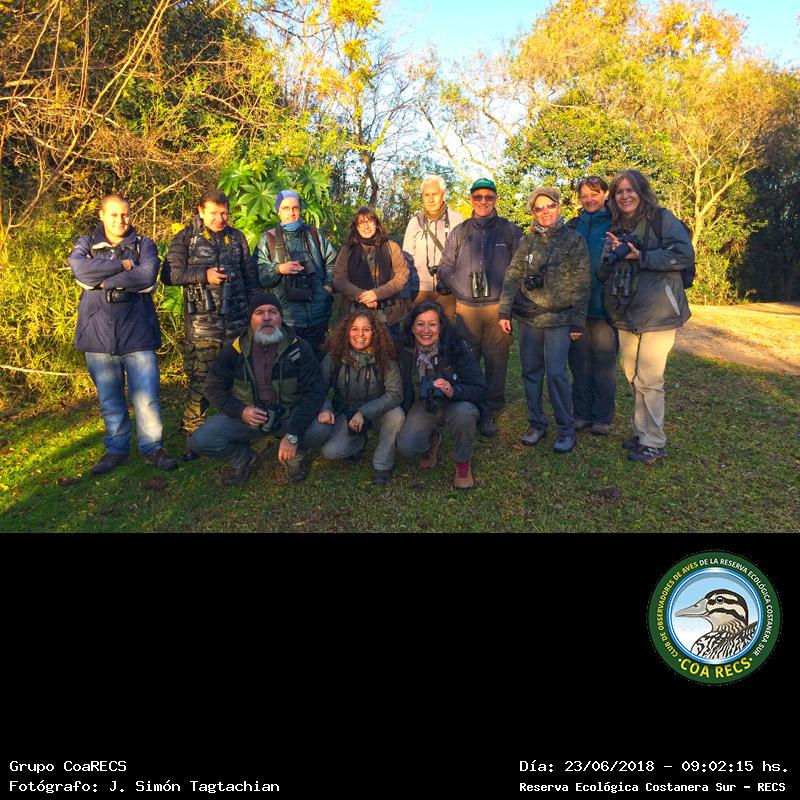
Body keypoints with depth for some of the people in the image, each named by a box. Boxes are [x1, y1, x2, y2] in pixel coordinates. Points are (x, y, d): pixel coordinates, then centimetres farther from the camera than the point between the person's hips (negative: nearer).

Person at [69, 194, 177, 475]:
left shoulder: (144, 245, 8)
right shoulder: (86, 245, 12)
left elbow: (147, 277, -12)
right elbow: (81, 269, -11)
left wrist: (103, 280, -8)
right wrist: (123, 266, -9)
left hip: (137, 335, -2)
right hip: (99, 335, 2)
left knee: (146, 397, -2)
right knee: (109, 399, 11)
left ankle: (152, 447, 13)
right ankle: (116, 449, 24)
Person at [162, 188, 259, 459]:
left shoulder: (237, 237, 13)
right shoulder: (186, 238, 4)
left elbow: (249, 277, 16)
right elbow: (169, 274, -2)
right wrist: (203, 275, -14)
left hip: (237, 323, 3)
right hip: (201, 324, -3)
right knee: (200, 382, -3)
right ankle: (192, 436, 10)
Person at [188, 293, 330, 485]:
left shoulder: (299, 348, -11)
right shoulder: (235, 349, -5)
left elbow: (314, 392, -16)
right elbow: (214, 387, 2)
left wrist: (293, 435, -27)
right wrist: (240, 411, -18)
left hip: (289, 415, -1)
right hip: (246, 416, 2)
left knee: (321, 431, -30)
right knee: (200, 441, -19)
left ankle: (295, 454, 6)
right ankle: (243, 457, 13)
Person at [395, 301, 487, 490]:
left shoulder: (458, 347, -20)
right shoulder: (405, 350, -10)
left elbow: (479, 389, -22)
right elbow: (402, 389, 6)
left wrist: (453, 391, -40)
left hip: (455, 405, -2)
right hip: (422, 407, 2)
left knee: (465, 412, -36)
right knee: (407, 447, -22)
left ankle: (463, 463, -6)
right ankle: (432, 440, 17)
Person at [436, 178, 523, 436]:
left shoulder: (510, 230, 8)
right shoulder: (459, 232, 13)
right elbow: (445, 267, 13)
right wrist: (460, 289, -2)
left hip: (498, 308, -1)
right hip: (465, 308, 1)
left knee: (496, 362, 0)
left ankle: (490, 412, 11)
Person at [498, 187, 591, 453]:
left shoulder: (574, 240, -1)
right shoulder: (527, 241, 9)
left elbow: (581, 284, -3)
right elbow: (513, 276, 7)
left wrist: (578, 322, -7)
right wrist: (504, 311, -1)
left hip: (559, 318, -3)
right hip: (528, 316, 4)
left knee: (556, 372, -9)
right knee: (531, 372, 6)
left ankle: (566, 428, 6)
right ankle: (536, 423, 20)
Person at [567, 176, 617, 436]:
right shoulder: (572, 226, 12)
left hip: (605, 304, -3)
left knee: (604, 363, 3)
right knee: (579, 363, 9)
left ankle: (602, 417, 13)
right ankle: (581, 413, 19)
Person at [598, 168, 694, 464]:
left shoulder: (662, 219, -3)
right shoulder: (617, 228, 16)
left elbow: (684, 255, -15)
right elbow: (602, 273, 13)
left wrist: (639, 256, -16)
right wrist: (613, 254, -7)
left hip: (657, 313, -6)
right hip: (626, 315, 7)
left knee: (648, 380, -4)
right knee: (634, 378, 13)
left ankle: (654, 443, 8)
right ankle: (642, 433, 27)